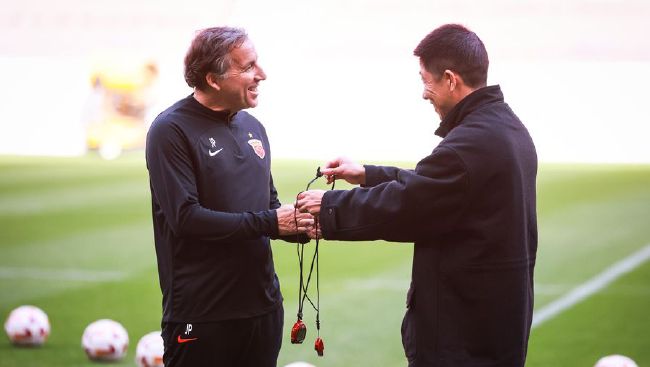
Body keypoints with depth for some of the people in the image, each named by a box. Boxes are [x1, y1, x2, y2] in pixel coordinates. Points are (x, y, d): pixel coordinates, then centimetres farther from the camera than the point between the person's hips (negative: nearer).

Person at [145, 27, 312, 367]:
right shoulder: (171, 130, -10)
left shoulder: (252, 127, 13)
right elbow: (186, 217, -19)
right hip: (201, 315, -7)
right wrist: (268, 223, -17)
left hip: (263, 306, 7)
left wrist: (299, 225, -2)